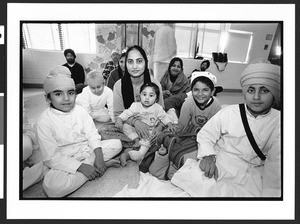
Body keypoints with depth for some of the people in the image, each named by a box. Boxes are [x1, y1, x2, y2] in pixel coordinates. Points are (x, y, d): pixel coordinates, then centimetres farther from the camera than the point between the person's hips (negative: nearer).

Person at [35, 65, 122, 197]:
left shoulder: (79, 111, -3)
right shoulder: (44, 122, -17)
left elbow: (92, 134, -3)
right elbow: (51, 157, -18)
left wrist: (99, 155, -20)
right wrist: (81, 167, -26)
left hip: (87, 149, 4)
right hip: (64, 160, -3)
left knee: (117, 144, -7)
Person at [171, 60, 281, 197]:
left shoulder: (278, 121, -2)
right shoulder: (228, 112, -5)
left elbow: (275, 162, -2)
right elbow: (205, 136, 1)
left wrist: (270, 192, -14)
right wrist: (208, 156, -18)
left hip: (250, 175, 3)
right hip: (217, 165, -2)